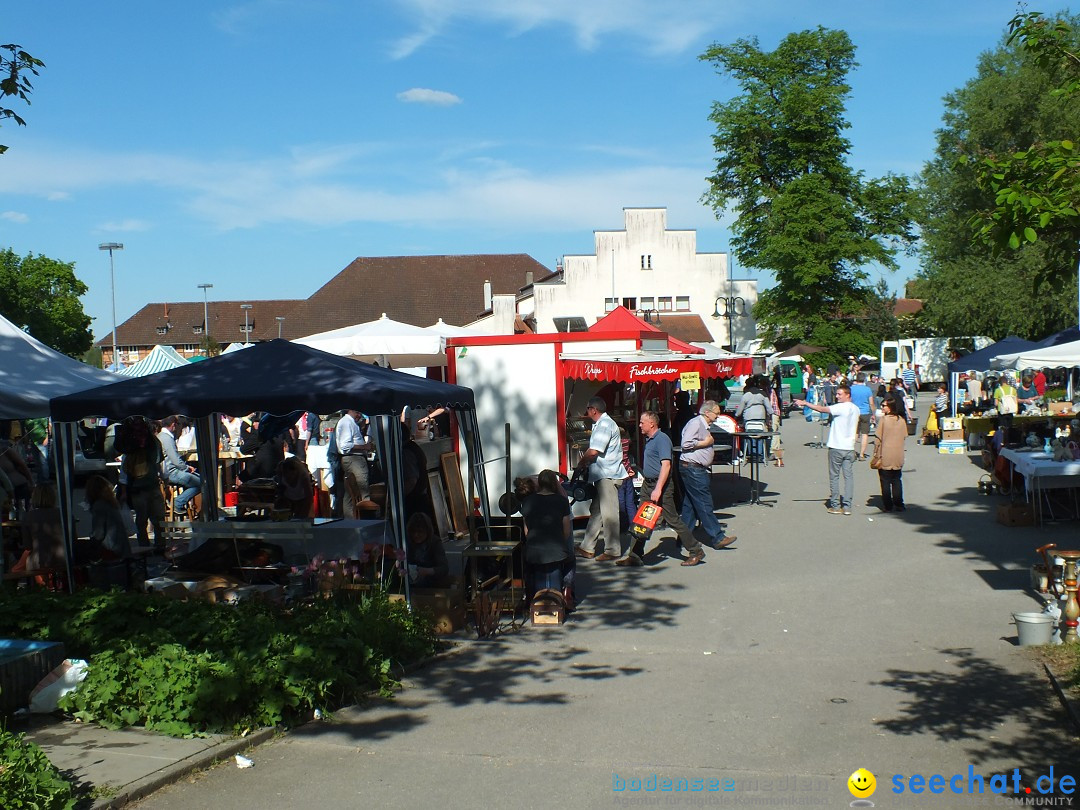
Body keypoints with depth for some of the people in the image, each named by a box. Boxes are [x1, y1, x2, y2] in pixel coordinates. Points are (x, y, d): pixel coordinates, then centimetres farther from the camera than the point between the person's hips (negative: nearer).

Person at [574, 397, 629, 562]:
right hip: (604, 475, 11)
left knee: (609, 513, -6)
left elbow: (593, 452, -19)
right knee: (596, 511, 12)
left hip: (608, 475, -11)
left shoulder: (605, 425, -15)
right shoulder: (601, 424, 19)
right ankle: (587, 548, 17)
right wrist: (586, 463, 9)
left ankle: (613, 551, -1)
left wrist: (581, 463, -3)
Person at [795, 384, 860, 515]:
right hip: (850, 447, 6)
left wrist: (805, 403, -19)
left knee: (834, 476, 3)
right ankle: (847, 506, 3)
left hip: (836, 447, -6)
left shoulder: (841, 407, -14)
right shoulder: (856, 409, 10)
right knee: (849, 476, 4)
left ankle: (835, 506, 5)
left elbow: (822, 409, -21)